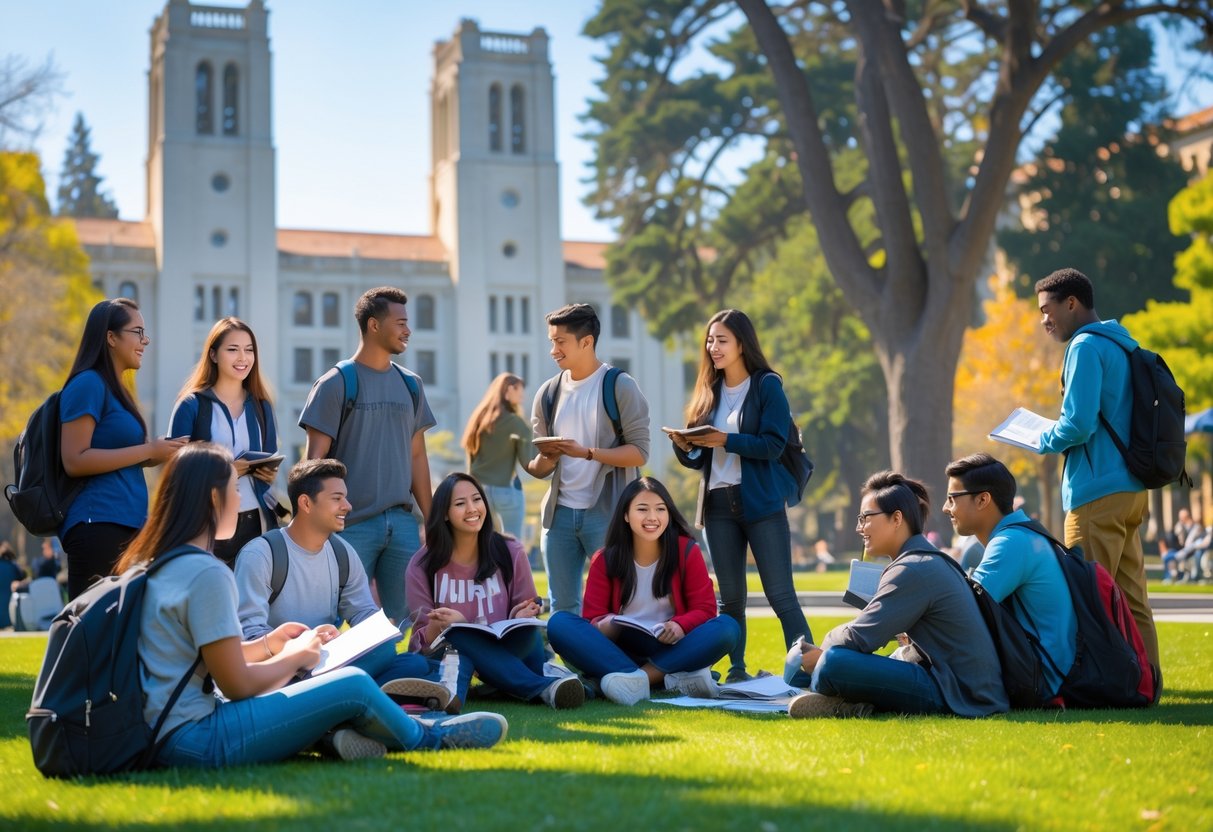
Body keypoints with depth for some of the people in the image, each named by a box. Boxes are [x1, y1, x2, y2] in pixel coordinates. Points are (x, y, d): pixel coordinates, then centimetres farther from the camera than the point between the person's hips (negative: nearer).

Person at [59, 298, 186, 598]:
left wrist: (162, 454, 11)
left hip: (127, 527, 10)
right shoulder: (88, 384, -8)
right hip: (98, 527, -10)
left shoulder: (115, 390, 19)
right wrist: (148, 450, -15)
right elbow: (74, 461, -16)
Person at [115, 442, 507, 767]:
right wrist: (297, 655, 1)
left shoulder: (150, 562, 10)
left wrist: (268, 645, 15)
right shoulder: (207, 573, -17)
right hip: (195, 739, -10)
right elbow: (238, 685, -15)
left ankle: (330, 734, 6)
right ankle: (427, 738, 23)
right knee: (353, 685, -1)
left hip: (160, 732, 10)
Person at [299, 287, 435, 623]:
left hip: (402, 521, 5)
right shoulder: (335, 384, -3)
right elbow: (315, 458, -5)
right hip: (352, 524, -5)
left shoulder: (410, 384, 13)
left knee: (406, 617, 4)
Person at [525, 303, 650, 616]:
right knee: (562, 607, 9)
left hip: (606, 511, -5)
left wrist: (587, 453, -22)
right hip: (559, 512, 5)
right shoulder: (549, 393, 9)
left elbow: (639, 453, -11)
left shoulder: (620, 387, -4)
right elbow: (539, 469, 12)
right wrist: (546, 458, -12)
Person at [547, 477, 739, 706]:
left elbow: (704, 608, -1)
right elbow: (592, 617, 0)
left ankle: (637, 677, -36)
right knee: (559, 623, -25)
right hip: (619, 651, 1)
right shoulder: (605, 560, 2)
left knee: (727, 627, -27)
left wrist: (680, 626, -24)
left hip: (669, 649, -1)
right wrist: (604, 625, -25)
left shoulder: (687, 551, 0)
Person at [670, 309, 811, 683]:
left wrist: (725, 440, -21)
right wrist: (683, 446, -9)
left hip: (761, 502, -5)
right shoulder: (709, 392, 13)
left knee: (780, 595, -8)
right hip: (718, 504, 5)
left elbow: (773, 444, -12)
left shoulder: (767, 385, -2)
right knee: (730, 597, 9)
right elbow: (699, 458, 13)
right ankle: (736, 672, 16)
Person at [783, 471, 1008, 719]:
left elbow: (858, 640, -18)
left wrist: (828, 643, 3)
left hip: (953, 692, -10)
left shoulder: (913, 570, -14)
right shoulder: (929, 560, 17)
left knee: (835, 663, -23)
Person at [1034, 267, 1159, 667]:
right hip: (1130, 488, 9)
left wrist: (1044, 441, -1)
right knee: (1130, 597, 11)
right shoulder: (1121, 345, 16)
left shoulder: (1086, 346, -12)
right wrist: (1058, 437, 17)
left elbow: (1078, 424, -20)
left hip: (1098, 493, -9)